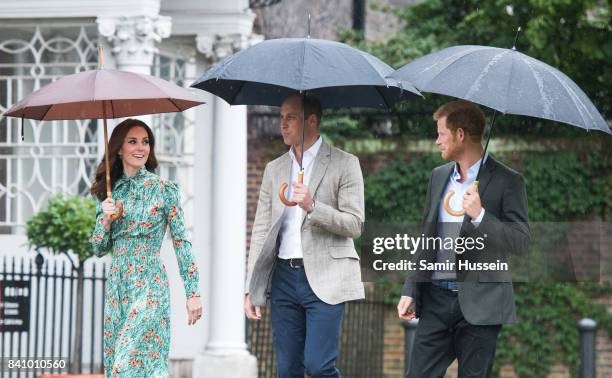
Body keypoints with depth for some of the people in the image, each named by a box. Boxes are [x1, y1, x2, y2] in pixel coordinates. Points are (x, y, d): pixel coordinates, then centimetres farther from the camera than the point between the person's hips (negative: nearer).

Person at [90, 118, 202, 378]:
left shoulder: (163, 189, -2)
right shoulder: (109, 191, 10)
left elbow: (181, 243, -2)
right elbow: (99, 249, 14)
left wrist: (193, 293, -7)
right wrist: (105, 219, -5)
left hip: (149, 287, -5)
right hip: (117, 286, 5)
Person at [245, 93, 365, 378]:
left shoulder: (344, 164, 1)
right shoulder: (274, 169, 16)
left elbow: (354, 226, -4)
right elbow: (261, 231, 14)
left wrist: (313, 207, -20)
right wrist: (251, 288, 8)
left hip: (324, 279, -5)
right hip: (284, 277, 5)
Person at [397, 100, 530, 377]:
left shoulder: (506, 182, -5)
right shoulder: (439, 177, 14)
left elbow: (521, 242, -10)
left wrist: (480, 215, -22)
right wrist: (410, 290, 11)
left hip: (479, 302, -5)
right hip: (436, 297, 5)